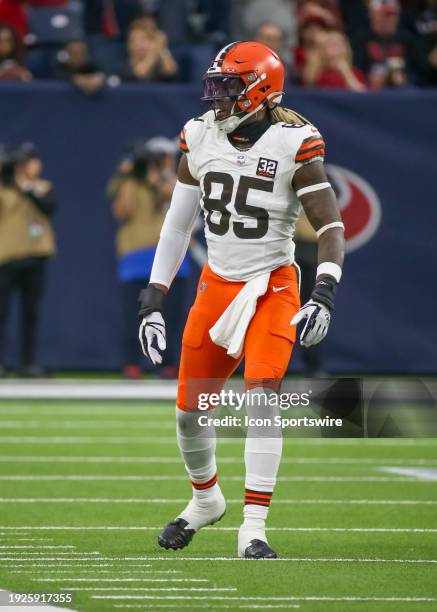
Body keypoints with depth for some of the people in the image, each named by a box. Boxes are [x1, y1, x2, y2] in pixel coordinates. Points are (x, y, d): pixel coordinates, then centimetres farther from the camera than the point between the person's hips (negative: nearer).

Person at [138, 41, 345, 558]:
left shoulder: (294, 144, -13)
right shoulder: (201, 137, 1)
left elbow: (330, 226, -12)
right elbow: (177, 224, 11)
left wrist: (323, 296, -26)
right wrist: (153, 299, 9)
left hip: (272, 287, -5)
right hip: (216, 284, 5)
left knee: (261, 395, -20)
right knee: (189, 407, 7)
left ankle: (253, 527, -15)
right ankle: (206, 499, 35)